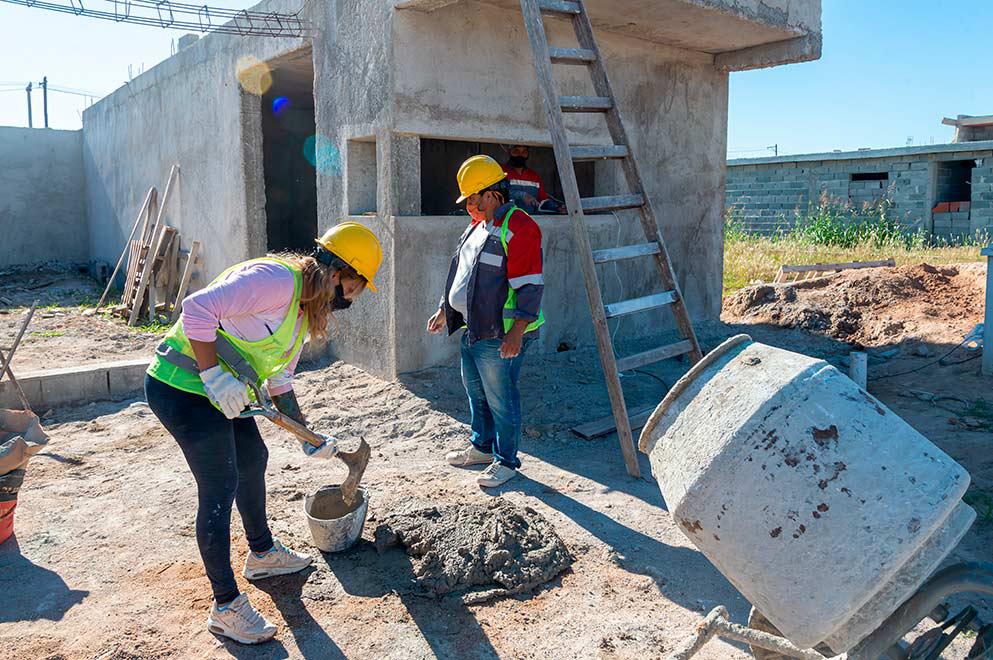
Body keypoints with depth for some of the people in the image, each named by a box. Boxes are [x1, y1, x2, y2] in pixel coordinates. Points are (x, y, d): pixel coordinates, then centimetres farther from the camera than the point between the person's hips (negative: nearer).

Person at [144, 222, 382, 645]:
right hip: (182, 388, -11)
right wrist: (215, 377, -27)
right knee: (220, 486, -7)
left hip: (219, 392, 11)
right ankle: (226, 607, 7)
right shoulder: (277, 279, -22)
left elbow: (279, 380, 18)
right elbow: (198, 309, -28)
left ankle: (262, 553, 44)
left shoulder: (304, 308, 11)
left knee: (253, 459, 22)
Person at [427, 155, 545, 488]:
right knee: (476, 392, 21)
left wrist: (516, 333, -25)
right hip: (472, 329, 10)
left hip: (500, 335, -10)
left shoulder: (518, 228, -17)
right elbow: (461, 274, 24)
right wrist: (444, 311, 25)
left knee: (501, 400, 2)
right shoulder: (477, 225, 14)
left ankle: (506, 461, 17)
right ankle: (482, 446, 39)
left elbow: (530, 286, -21)